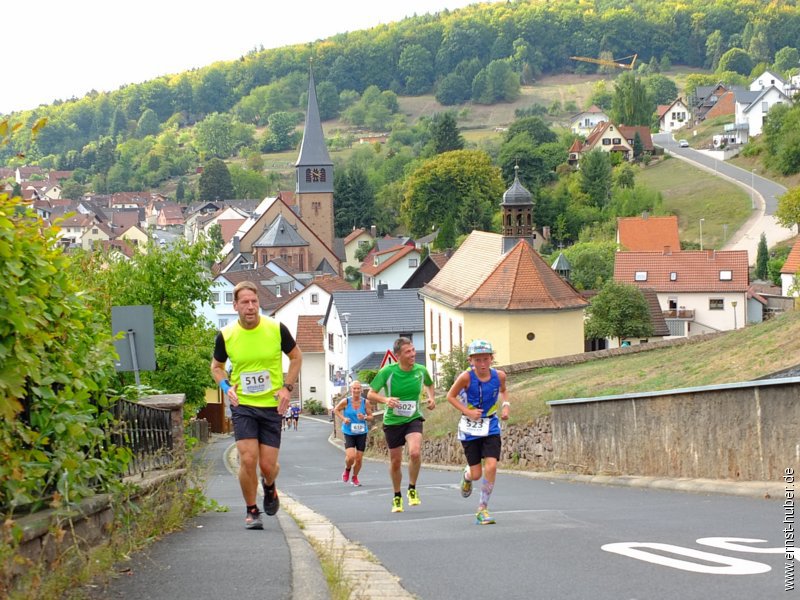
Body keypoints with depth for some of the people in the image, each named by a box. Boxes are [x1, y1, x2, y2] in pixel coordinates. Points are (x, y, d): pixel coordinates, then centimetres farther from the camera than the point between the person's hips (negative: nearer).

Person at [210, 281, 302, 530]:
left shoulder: (276, 329, -7)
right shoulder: (226, 335, -5)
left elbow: (296, 357, 8)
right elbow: (216, 366, 13)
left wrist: (287, 387, -3)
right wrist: (226, 387, -7)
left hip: (272, 406, 0)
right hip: (242, 405, 0)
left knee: (268, 466, -1)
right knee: (248, 460, -12)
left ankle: (269, 488, 36)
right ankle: (251, 511, 8)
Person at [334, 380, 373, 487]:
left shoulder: (365, 403, -4)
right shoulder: (346, 401, -8)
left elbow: (371, 416, 4)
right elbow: (336, 409, 7)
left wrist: (364, 418, -17)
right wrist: (343, 418, -9)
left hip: (361, 433, 2)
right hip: (349, 433, -2)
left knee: (359, 459, 6)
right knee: (351, 456, -17)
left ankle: (355, 477, 31)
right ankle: (347, 469, 17)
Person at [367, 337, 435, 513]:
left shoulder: (421, 370, -7)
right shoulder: (387, 371, -15)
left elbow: (429, 384, 17)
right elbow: (370, 395, -10)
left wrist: (431, 398, -2)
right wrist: (385, 399, -29)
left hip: (413, 419, 0)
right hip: (392, 421, 0)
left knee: (415, 453, -25)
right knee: (395, 462, 10)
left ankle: (412, 489, -1)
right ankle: (397, 497, 34)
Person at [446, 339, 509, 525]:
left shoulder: (499, 375, -8)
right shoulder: (466, 377, -18)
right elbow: (451, 396, -5)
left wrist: (506, 405, -3)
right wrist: (467, 411, -17)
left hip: (491, 428, 2)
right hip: (470, 429, -2)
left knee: (491, 466, -15)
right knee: (476, 474, 2)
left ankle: (483, 509, 0)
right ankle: (467, 476, 42)